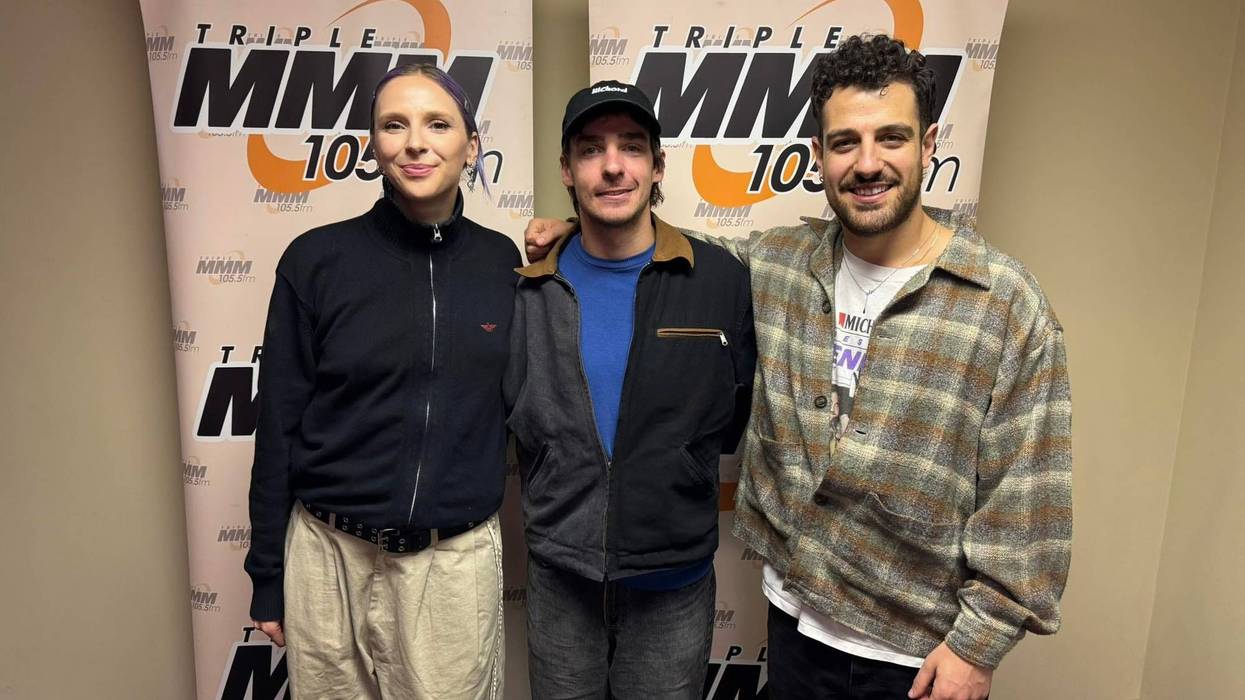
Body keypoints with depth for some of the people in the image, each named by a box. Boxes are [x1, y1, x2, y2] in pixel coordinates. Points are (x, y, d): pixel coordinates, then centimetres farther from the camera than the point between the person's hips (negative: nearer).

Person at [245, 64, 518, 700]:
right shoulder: (317, 260, -6)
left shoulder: (502, 263, -1)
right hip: (331, 555, -1)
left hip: (458, 558, 1)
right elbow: (279, 425, -2)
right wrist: (267, 576, 1)